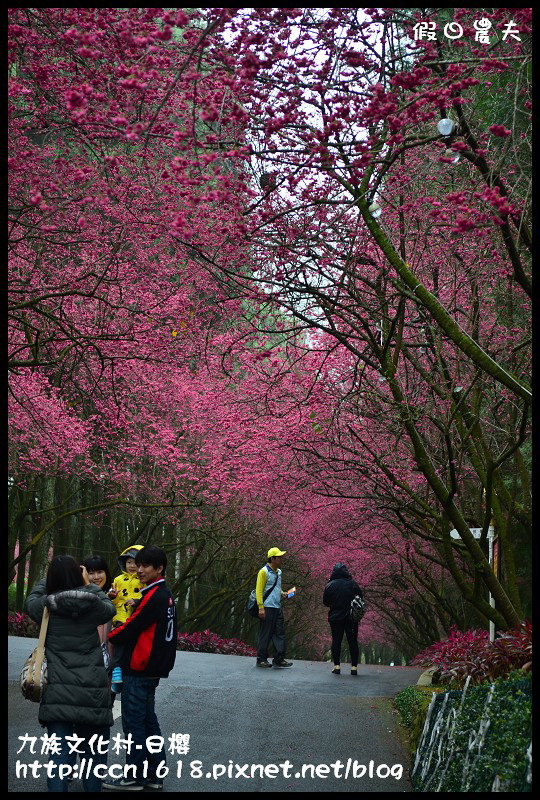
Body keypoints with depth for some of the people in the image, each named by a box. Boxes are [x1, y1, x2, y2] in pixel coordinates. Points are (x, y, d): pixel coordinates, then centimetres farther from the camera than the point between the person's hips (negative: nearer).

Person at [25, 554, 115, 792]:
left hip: (58, 693, 0)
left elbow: (31, 600, 22)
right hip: (93, 692, 0)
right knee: (94, 755, 13)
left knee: (59, 756, 0)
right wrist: (89, 585, 31)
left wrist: (49, 577, 36)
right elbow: (110, 609, 22)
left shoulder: (46, 607, -2)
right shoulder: (93, 606, -2)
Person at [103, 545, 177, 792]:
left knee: (134, 723, -2)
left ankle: (134, 777, 4)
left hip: (139, 671, -10)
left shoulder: (153, 596, -17)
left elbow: (131, 628, -16)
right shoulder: (165, 595, 14)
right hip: (152, 669, 10)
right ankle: (154, 775, 19)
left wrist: (108, 637, 0)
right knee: (148, 721, 14)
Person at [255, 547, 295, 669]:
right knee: (265, 634, -2)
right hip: (267, 608, -8)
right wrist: (261, 607, -18)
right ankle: (261, 660, 6)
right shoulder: (264, 572, -8)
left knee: (280, 633, 4)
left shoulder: (278, 572, 16)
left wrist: (282, 593, 9)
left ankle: (279, 659, 7)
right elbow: (259, 590, -11)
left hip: (277, 608, 8)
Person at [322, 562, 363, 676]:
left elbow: (325, 601, 1)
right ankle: (354, 667, 2)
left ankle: (337, 666, 1)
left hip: (335, 618, 0)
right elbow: (361, 596, -1)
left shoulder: (329, 585, -4)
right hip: (351, 618, 0)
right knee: (352, 641, 5)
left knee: (336, 641, 6)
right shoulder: (352, 583, -5)